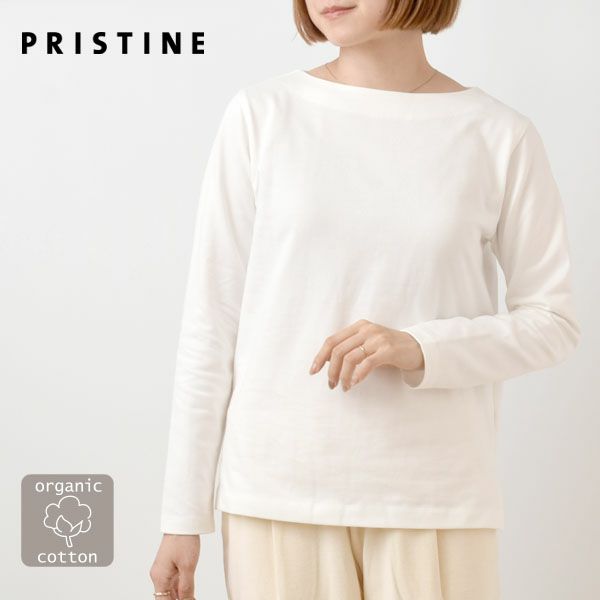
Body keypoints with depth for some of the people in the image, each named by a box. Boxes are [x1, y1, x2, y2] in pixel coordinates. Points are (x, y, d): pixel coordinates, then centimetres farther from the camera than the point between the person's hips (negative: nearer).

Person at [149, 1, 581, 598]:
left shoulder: (500, 137, -1)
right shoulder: (261, 115, -1)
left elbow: (552, 321, 4)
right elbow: (210, 321, 1)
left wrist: (419, 349, -15)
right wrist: (183, 516, 1)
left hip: (433, 503, 0)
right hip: (276, 496, 0)